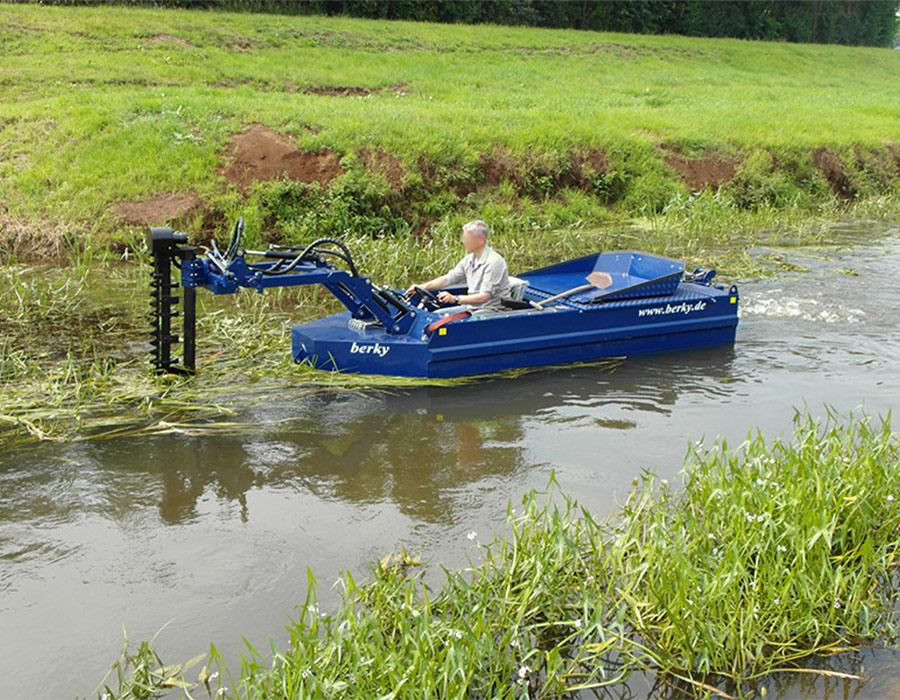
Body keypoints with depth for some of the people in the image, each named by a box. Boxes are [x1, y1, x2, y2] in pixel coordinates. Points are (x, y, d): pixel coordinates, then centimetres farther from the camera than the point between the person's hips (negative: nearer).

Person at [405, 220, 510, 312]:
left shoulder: (494, 262, -18)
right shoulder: (469, 259, 10)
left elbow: (485, 296, -25)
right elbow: (448, 278, 13)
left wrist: (455, 299, -32)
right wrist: (423, 286, 0)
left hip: (493, 310, -9)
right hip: (472, 307, 9)